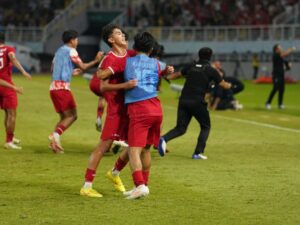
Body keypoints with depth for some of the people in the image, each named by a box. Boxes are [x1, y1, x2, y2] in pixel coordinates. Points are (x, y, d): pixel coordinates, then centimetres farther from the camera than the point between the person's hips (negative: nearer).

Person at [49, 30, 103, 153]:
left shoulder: (59, 51, 20)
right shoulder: (71, 51, -5)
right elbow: (82, 67, -5)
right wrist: (95, 61, 6)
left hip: (53, 86, 8)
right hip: (63, 86, -8)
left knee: (64, 116, 13)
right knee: (72, 115, -5)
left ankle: (54, 142, 1)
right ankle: (56, 134, -24)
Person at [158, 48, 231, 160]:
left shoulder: (191, 67, 14)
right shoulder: (211, 70, 1)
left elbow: (177, 74, 27)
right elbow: (224, 85, 7)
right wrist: (229, 85, 30)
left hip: (184, 100, 4)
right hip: (197, 102, -4)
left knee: (180, 128, 8)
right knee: (205, 127, 16)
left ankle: (164, 139, -20)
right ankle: (198, 152, 3)